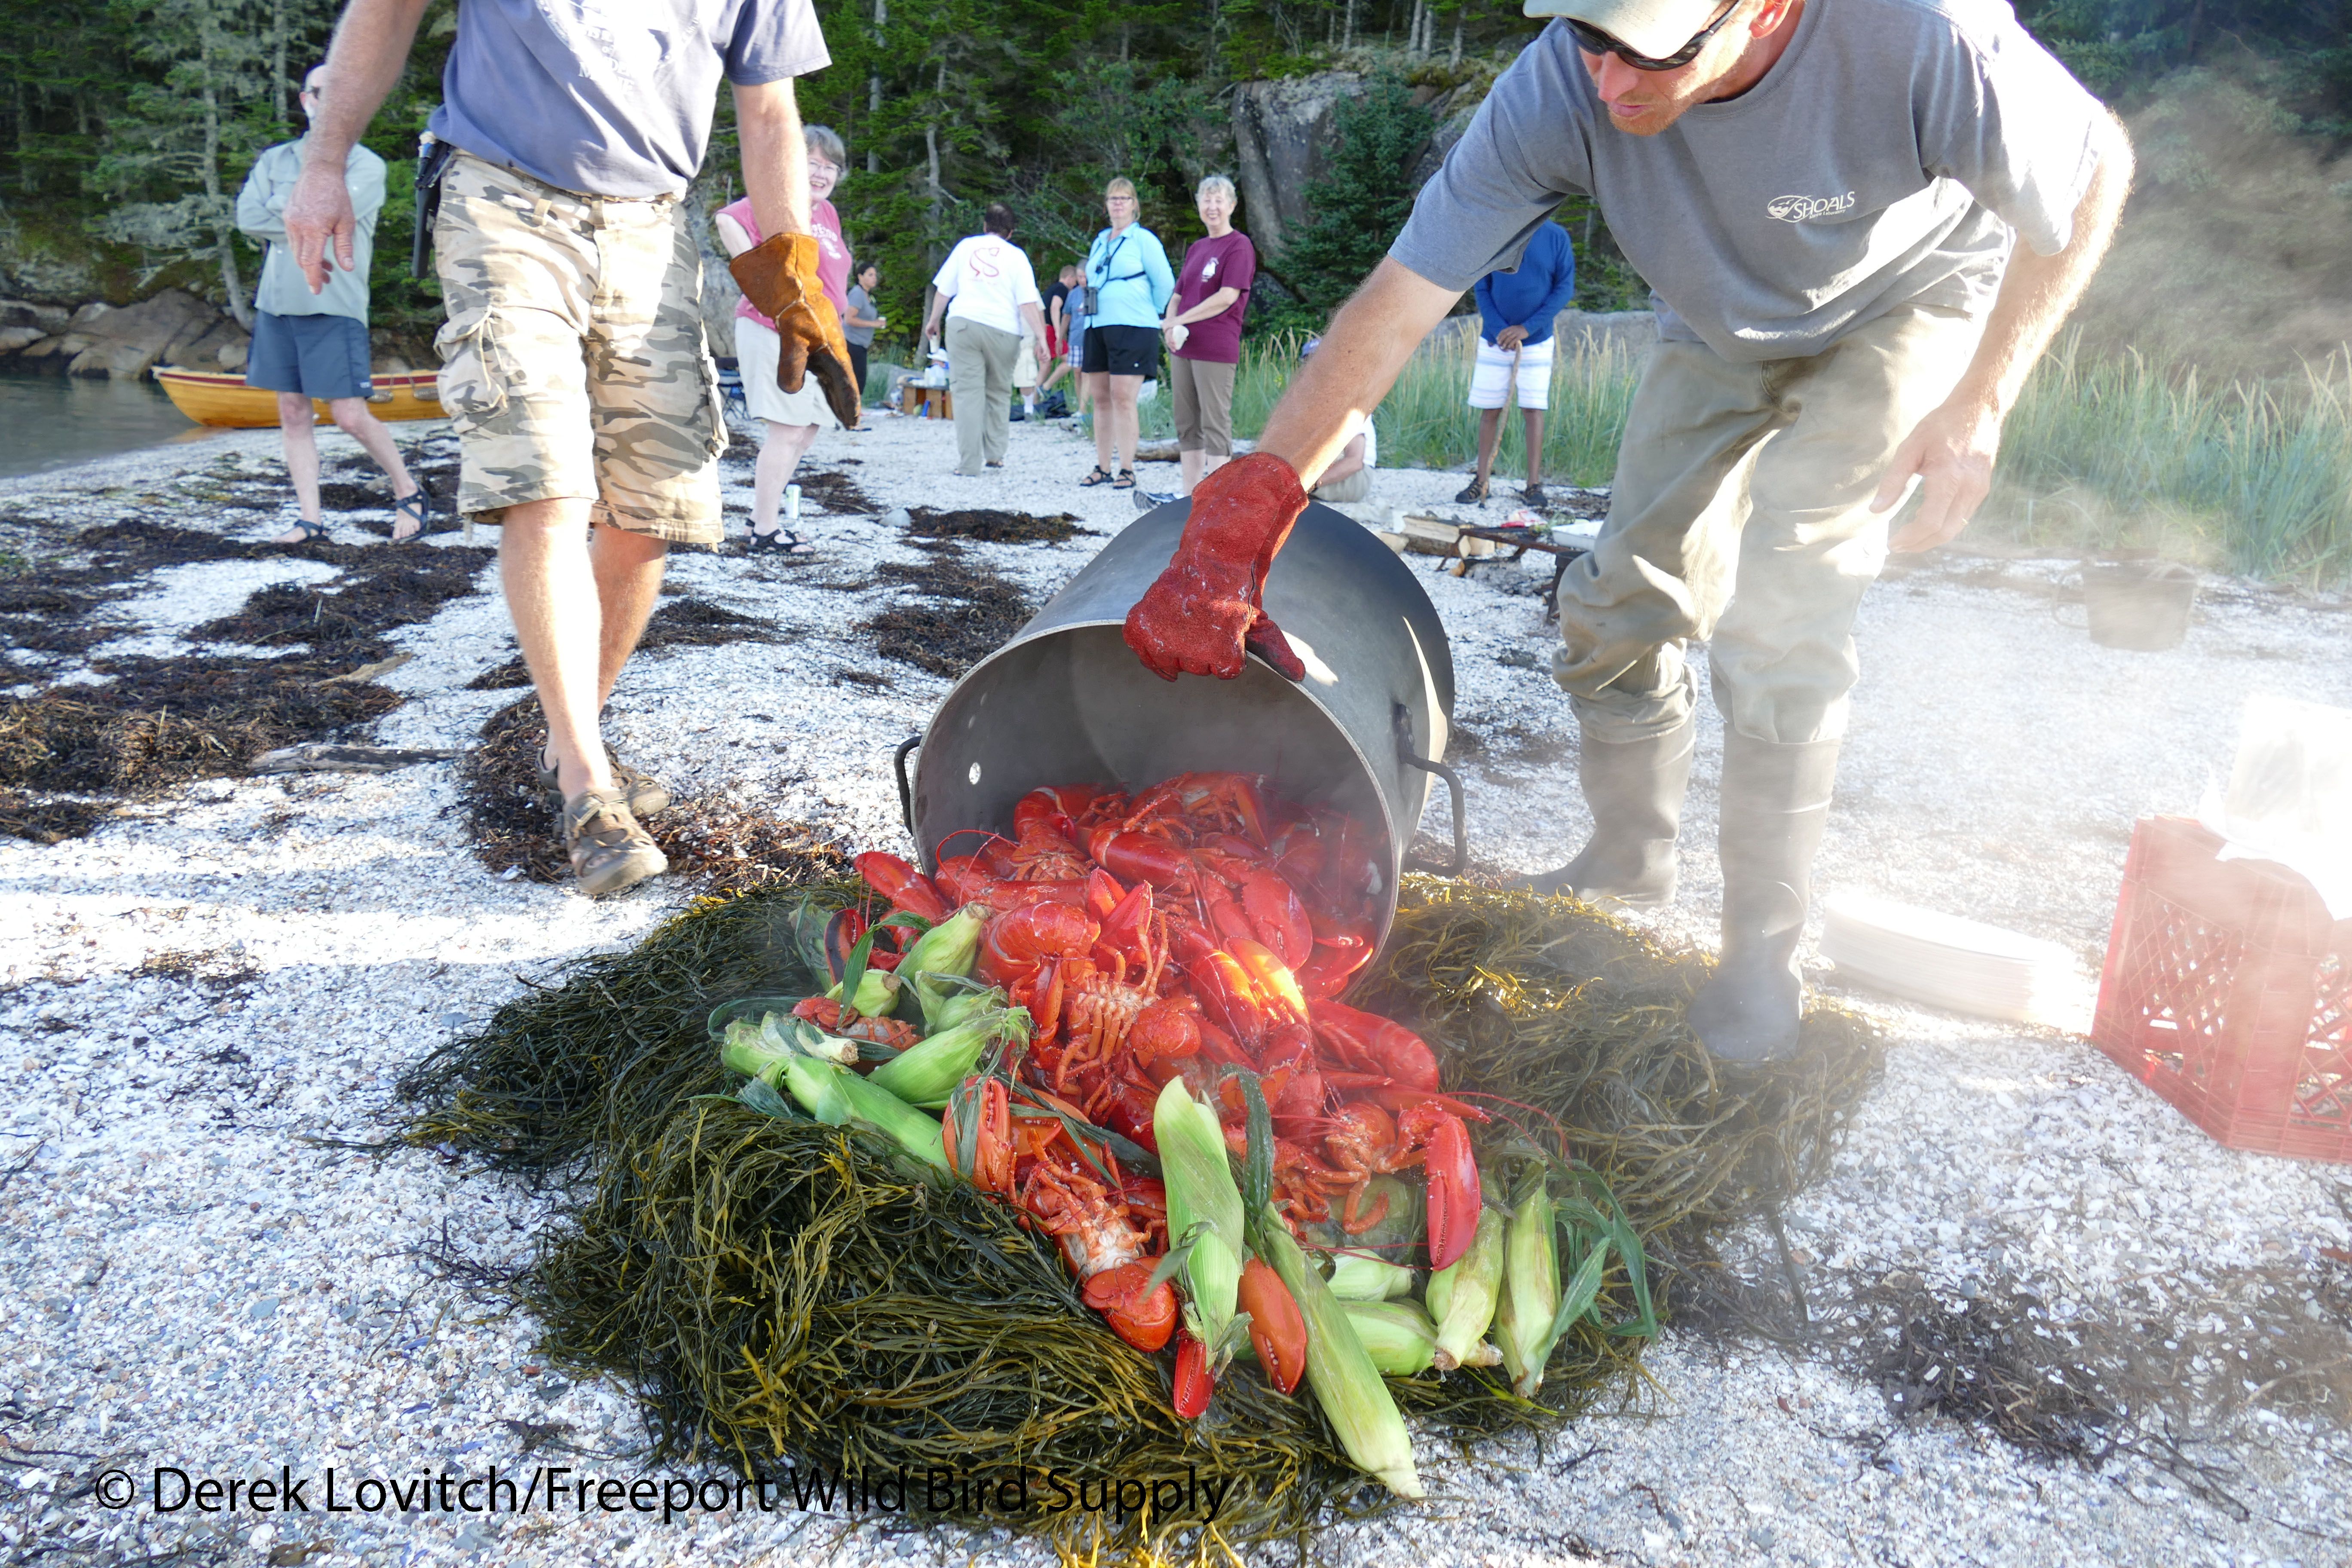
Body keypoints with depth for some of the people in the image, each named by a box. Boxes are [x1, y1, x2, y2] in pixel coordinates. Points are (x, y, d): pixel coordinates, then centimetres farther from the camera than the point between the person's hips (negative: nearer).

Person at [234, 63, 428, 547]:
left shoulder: (366, 165, 2)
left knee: (351, 416, -9)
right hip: (278, 303, 5)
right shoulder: (275, 159, 15)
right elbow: (247, 217, 1)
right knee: (293, 415, 4)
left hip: (334, 307, -5)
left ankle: (410, 493, 10)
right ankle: (310, 520, 7)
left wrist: (282, 207, -1)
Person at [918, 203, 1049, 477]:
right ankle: (994, 455, 14)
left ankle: (970, 464, -8)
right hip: (1003, 329, 0)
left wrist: (933, 320, 28)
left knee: (967, 392, -3)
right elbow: (1028, 303, -2)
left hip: (963, 323, 0)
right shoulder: (1016, 255, 8)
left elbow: (944, 289, 16)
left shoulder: (966, 245, 13)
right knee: (999, 392, 16)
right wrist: (1041, 336, -2)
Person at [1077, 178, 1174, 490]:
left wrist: (1148, 312, 5)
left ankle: (1128, 471, -5)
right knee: (1100, 398, 6)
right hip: (1098, 328, 7)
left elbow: (1165, 283, -2)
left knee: (1123, 397, -10)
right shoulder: (1100, 241, 18)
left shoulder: (1144, 239, -1)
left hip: (1133, 328, -6)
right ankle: (1103, 468, 13)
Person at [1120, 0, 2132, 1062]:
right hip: (1718, 330, 4)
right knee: (1622, 603, 2)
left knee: (1777, 616, -20)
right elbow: (1394, 308, -31)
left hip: (1900, 309, -3)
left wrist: (1981, 402, -26)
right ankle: (1630, 862, 27)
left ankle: (1764, 948, -3)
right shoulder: (1562, 86, -32)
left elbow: (2097, 168, -19)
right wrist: (1238, 518, -39)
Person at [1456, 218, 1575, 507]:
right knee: (1489, 411, 3)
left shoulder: (1556, 237, -3)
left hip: (1537, 342, -1)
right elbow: (1481, 288, 1)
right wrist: (1499, 329, -13)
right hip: (1494, 341, 1)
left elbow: (1565, 288, -4)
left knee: (1533, 410, -3)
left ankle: (1534, 484, -1)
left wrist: (1527, 328, -14)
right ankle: (1482, 481, 9)